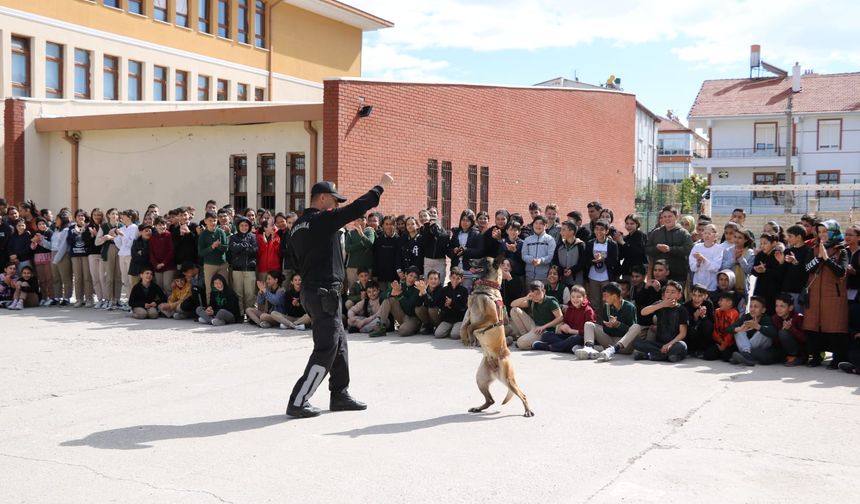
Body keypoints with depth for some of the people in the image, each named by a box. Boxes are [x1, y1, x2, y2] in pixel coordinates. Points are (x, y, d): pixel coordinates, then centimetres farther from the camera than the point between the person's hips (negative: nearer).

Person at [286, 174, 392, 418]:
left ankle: (340, 395, 23)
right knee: (326, 350, -6)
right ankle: (298, 402, -4)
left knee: (339, 344, 16)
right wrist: (381, 186, -4)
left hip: (312, 290, 10)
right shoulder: (322, 220, -14)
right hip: (325, 293, -10)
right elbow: (356, 208, -15)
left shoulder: (299, 225, 13)